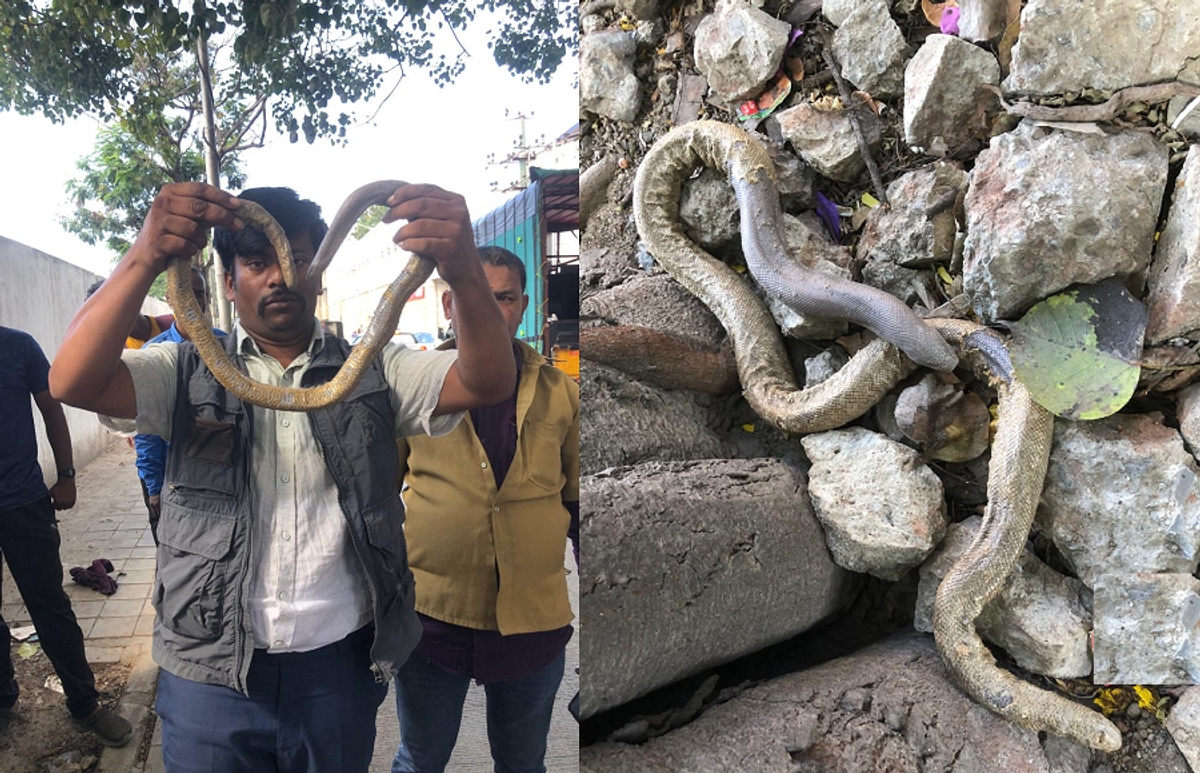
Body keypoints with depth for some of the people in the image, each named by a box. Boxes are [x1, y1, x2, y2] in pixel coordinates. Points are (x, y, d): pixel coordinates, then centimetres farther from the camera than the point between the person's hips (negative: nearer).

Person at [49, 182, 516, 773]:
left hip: (341, 667, 1)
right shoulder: (188, 372, 2)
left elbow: (487, 382, -13)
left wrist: (464, 273, -34)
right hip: (210, 672, 0)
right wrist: (146, 257, -31)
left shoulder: (372, 374, 2)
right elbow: (74, 382, -14)